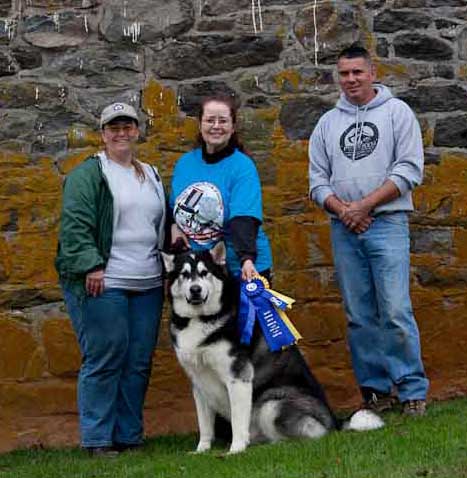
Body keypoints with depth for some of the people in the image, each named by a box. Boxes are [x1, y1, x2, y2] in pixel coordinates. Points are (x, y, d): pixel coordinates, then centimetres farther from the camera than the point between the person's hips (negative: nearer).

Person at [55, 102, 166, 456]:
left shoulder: (152, 176, 20)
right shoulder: (87, 175, -1)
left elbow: (164, 226, 26)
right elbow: (75, 225, -10)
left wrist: (168, 267, 19)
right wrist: (91, 266, -18)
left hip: (148, 286, 6)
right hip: (103, 284, -6)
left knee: (139, 362, 6)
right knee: (105, 359, -6)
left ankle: (130, 437, 15)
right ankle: (98, 440, 2)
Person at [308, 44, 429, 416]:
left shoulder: (397, 112, 4)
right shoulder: (328, 123, 15)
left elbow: (410, 168, -5)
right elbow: (318, 179, 12)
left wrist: (366, 204, -11)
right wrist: (342, 209, -7)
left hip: (387, 224, -4)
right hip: (344, 230, 4)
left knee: (396, 312, -10)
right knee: (359, 316, 5)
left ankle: (412, 390, -2)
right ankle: (375, 389, 13)